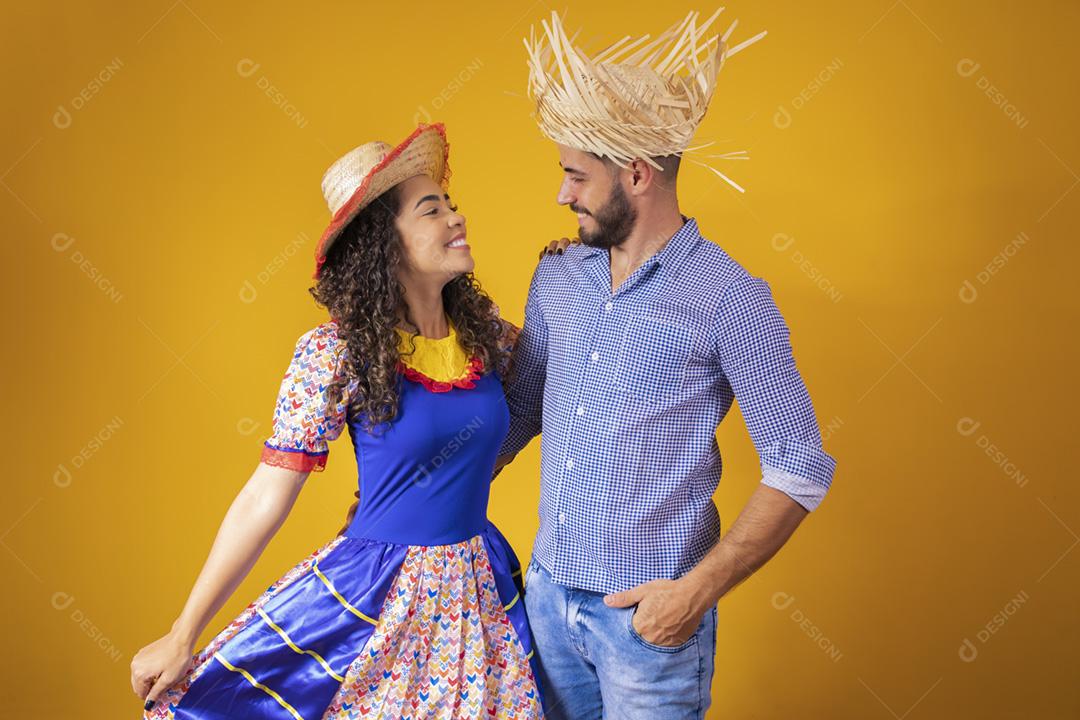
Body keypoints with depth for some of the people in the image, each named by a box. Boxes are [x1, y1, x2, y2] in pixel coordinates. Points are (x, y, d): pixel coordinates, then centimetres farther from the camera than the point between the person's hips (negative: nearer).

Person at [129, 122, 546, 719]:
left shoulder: (485, 330, -1)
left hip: (478, 591, 4)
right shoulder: (336, 353, -15)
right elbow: (266, 498, -13)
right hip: (375, 594, -4)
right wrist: (182, 637, -12)